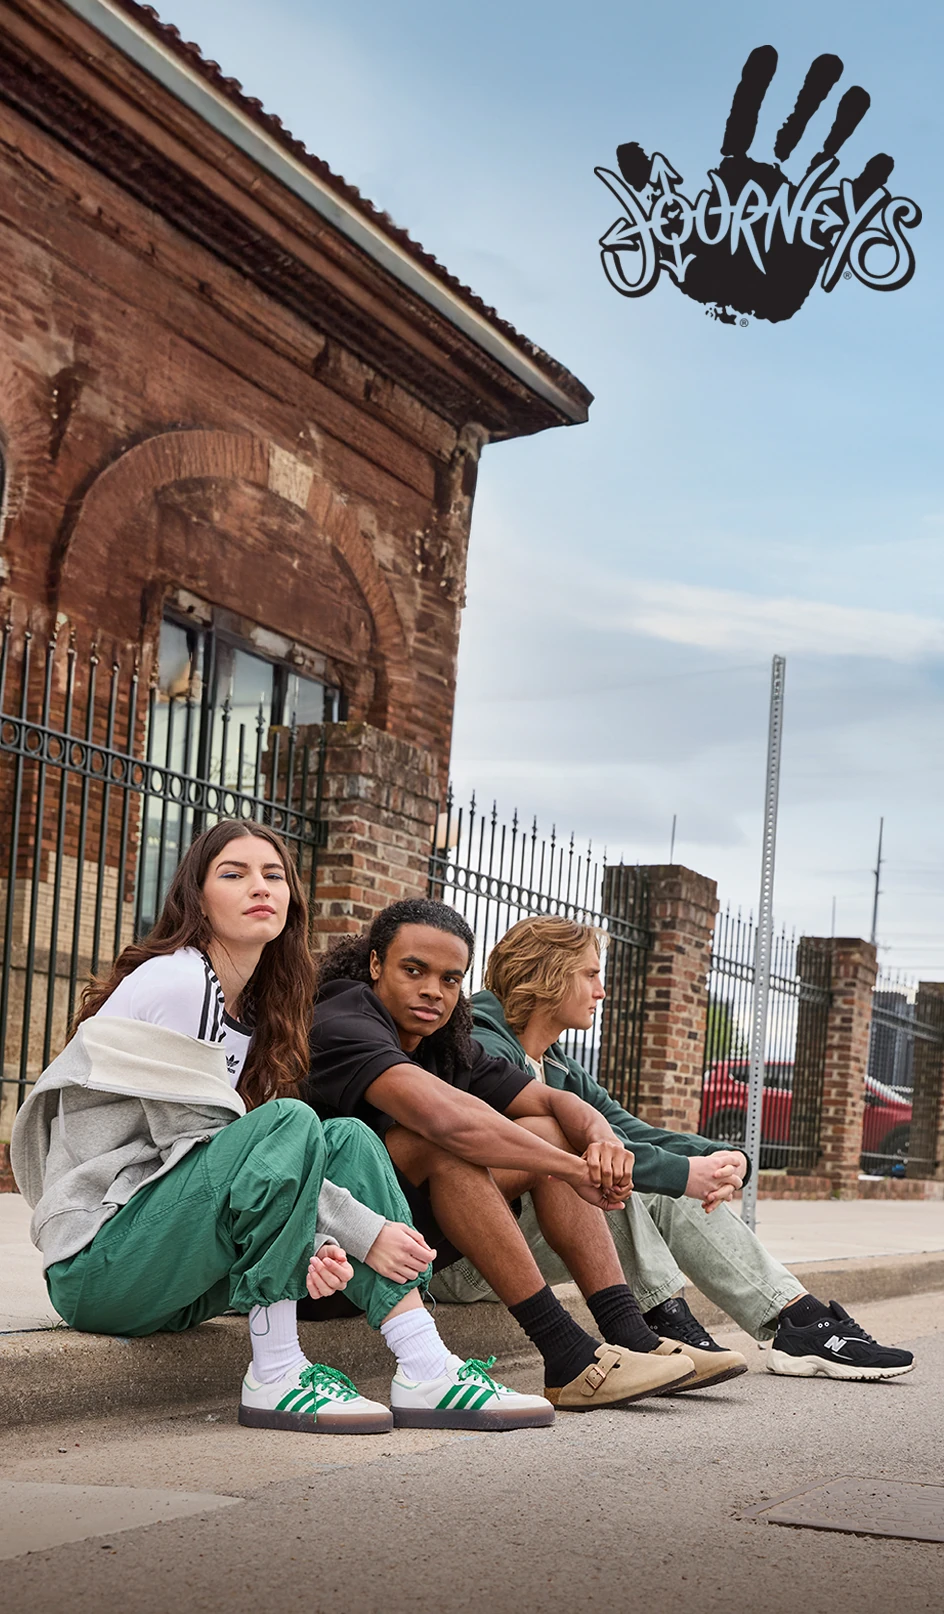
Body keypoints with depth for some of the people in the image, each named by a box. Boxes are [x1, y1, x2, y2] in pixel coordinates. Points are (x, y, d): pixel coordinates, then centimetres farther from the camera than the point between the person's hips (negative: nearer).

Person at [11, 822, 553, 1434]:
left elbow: (248, 1155, 6)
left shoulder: (253, 1010, 14)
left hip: (172, 1267, 9)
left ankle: (425, 1368, -12)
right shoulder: (174, 982, -12)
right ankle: (276, 1377, -21)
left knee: (350, 1139, -2)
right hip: (97, 1265, -9)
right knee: (290, 1123, -25)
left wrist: (311, 1239, -16)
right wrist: (361, 1231, -17)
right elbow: (195, 1141, -17)